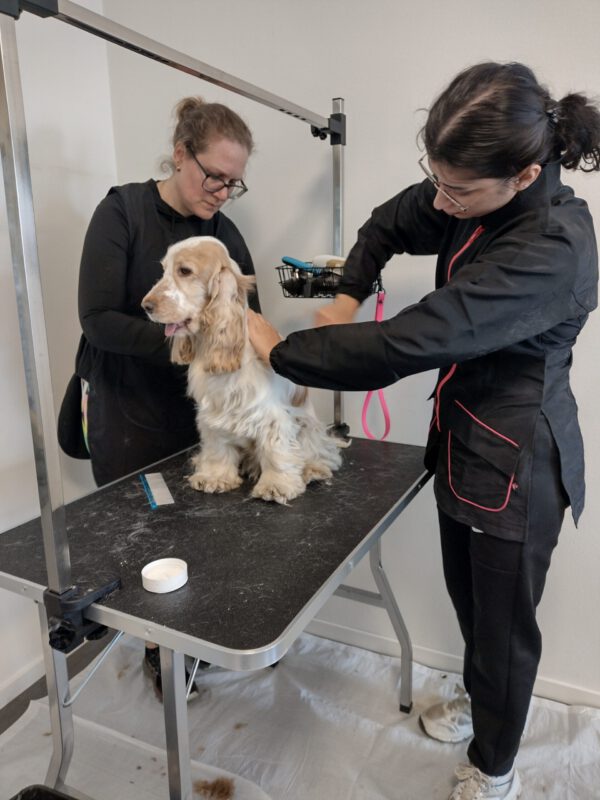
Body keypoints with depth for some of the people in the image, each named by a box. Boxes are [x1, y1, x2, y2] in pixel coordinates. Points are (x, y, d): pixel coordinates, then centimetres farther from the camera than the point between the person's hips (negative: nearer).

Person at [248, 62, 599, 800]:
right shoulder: (476, 202, -5)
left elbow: (410, 343, -36)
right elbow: (392, 224, 14)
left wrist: (281, 350, -23)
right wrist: (347, 296, -3)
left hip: (517, 464, -7)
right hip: (462, 437, 8)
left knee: (503, 620, 13)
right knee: (466, 594, 25)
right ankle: (479, 700, 55)